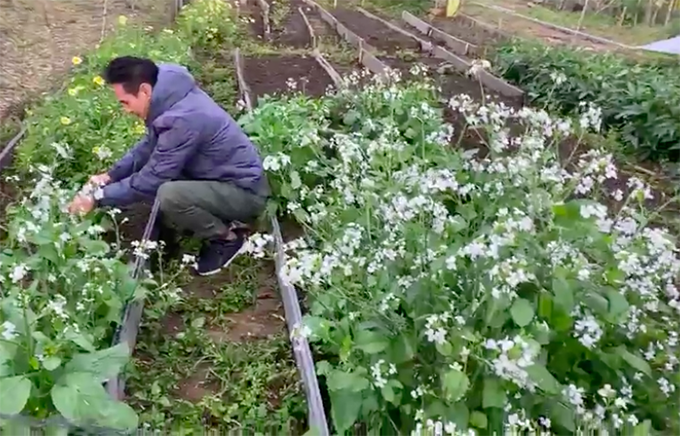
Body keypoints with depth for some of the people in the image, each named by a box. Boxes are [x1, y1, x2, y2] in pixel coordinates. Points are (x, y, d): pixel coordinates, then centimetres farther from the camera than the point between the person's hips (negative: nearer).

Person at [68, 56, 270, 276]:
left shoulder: (183, 119, -29)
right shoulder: (171, 99, -1)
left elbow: (151, 179, -22)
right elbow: (149, 145, 14)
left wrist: (98, 198, -11)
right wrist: (111, 175, 6)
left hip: (245, 191, -9)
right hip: (221, 178, 9)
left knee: (168, 195, -30)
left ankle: (226, 238, -5)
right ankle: (214, 219, 14)